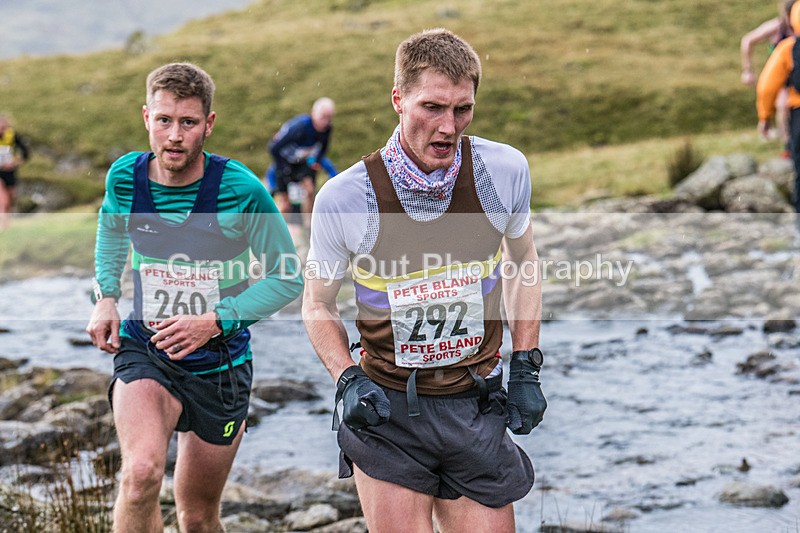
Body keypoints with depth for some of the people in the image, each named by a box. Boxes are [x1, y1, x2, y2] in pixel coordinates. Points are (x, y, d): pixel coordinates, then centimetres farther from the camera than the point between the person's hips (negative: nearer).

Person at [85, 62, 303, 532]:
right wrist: (105, 295, 5)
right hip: (144, 350, 1)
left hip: (220, 361, 0)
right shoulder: (125, 177, -8)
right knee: (141, 475, -30)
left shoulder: (241, 191, -17)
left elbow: (288, 278, -8)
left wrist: (217, 321, -19)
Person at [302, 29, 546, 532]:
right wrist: (348, 381, -12)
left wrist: (526, 369, 7)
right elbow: (319, 305, 4)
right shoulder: (343, 199, -13)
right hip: (387, 411, -2)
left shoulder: (505, 171, -8)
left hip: (477, 411, 2)